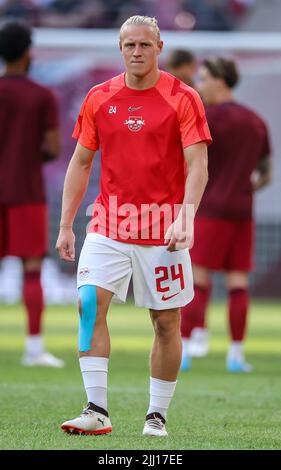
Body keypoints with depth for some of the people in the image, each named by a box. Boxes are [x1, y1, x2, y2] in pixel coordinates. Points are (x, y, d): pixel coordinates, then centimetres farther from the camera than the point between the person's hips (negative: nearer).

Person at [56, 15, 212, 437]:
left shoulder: (182, 99, -4)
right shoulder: (99, 98, 7)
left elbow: (197, 165, -9)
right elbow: (81, 162, 13)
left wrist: (185, 218, -24)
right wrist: (66, 225, 8)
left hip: (163, 231, -2)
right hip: (109, 225, 2)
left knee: (166, 322, 3)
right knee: (90, 303, -15)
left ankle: (157, 415, 15)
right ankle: (97, 410, -15)